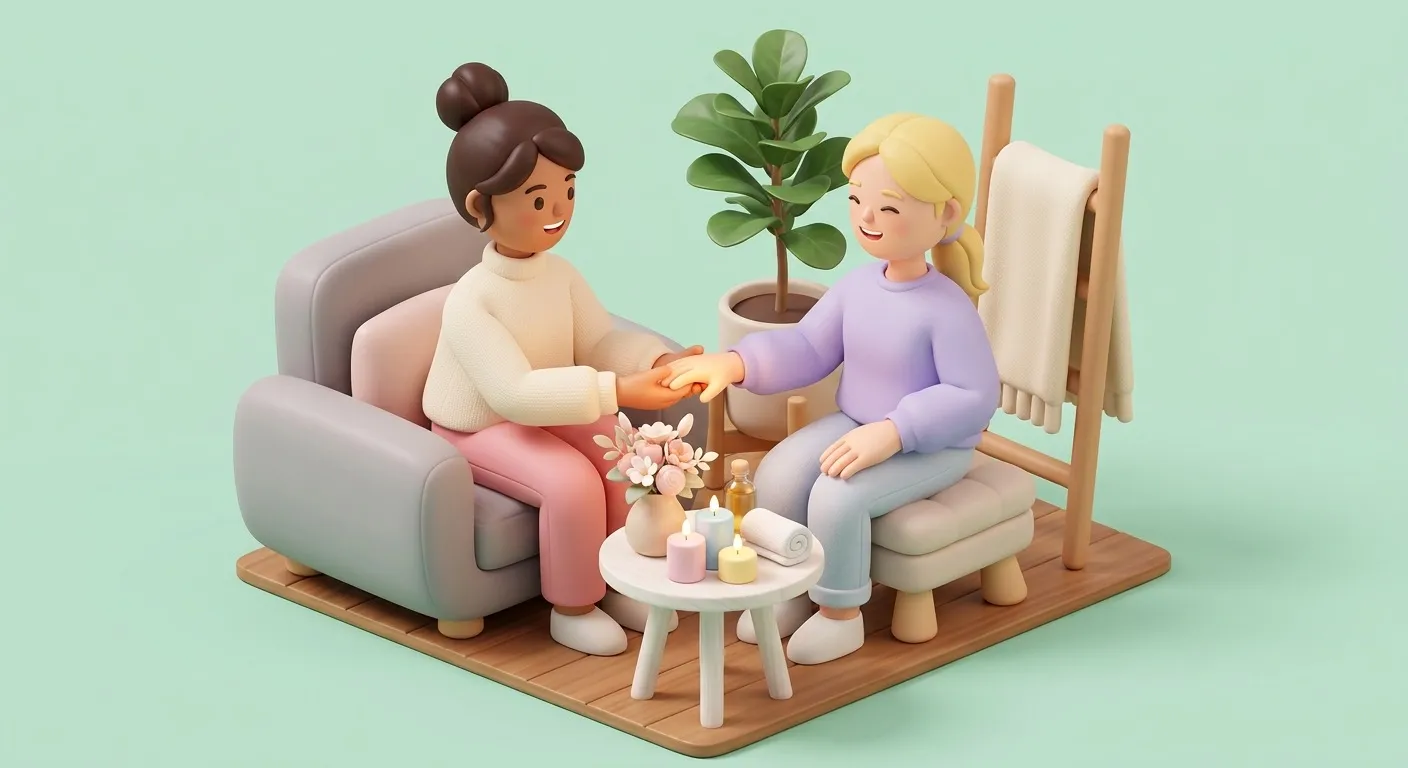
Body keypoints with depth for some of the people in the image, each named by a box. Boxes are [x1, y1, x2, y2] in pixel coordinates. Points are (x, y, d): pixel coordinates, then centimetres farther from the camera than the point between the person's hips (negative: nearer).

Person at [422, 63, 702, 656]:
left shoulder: (561, 276, -7)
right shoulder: (471, 302, -30)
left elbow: (600, 344, -3)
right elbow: (516, 393, -38)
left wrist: (660, 362, -25)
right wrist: (617, 392, -44)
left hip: (548, 413, 7)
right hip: (479, 431, -6)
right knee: (571, 482, -28)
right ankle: (571, 607, -6)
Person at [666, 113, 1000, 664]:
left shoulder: (947, 309, -25)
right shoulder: (857, 286, -3)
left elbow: (974, 398, -25)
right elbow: (806, 349, 5)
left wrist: (892, 433, -32)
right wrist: (736, 363, -13)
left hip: (931, 448, -7)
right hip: (854, 425, 7)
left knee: (836, 495, -27)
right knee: (778, 474, -12)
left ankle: (840, 614, -6)